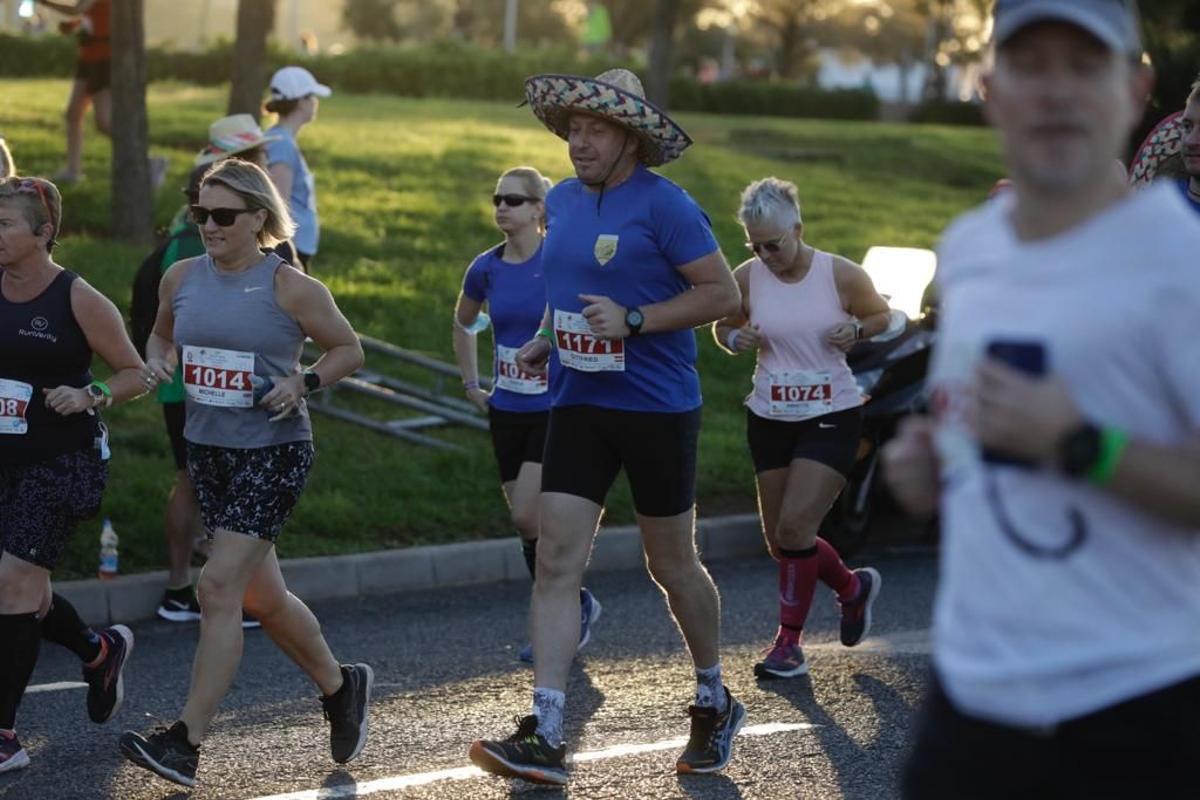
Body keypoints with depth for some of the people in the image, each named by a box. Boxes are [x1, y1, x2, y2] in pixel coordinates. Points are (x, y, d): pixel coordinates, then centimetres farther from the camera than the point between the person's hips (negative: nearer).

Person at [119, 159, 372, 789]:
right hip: (206, 448, 6)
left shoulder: (290, 287, -10)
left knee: (219, 587, -14)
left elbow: (348, 349, 1)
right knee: (260, 594, 14)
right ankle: (339, 684, 38)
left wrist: (303, 383, -15)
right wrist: (157, 363, -1)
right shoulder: (182, 278, 4)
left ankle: (185, 743, -11)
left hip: (273, 452, -6)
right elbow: (160, 336, 21)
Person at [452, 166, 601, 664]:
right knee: (527, 524, 8)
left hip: (556, 411, -6)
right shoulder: (486, 269, 4)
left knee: (528, 518, -14)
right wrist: (471, 385, 17)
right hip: (507, 412, 6)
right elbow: (463, 324, 23)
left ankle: (575, 606, 5)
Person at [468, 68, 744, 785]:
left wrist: (633, 320, -22)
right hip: (578, 403, 5)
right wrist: (546, 340, 8)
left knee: (672, 565, 8)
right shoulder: (563, 200, 9)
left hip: (657, 405, -5)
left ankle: (716, 704, 32)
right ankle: (545, 737, -11)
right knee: (557, 561, -7)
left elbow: (724, 293, -14)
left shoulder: (664, 206, -12)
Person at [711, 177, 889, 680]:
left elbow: (880, 315, 7)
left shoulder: (841, 274, -10)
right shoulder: (747, 278, -5)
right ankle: (853, 588, 36)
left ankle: (789, 642, 0)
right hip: (770, 417, 4)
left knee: (795, 526, -15)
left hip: (832, 416, -4)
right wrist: (736, 339, -12)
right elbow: (722, 326, 11)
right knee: (780, 539, 8)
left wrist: (856, 329, -15)